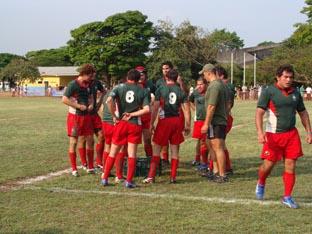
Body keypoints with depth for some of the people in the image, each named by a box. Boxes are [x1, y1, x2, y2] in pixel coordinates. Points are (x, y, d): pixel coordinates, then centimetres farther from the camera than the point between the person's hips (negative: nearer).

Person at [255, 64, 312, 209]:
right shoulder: (268, 91, -6)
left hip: (292, 135, 4)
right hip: (273, 135, -4)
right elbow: (259, 112, -12)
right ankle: (261, 184, 31)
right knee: (268, 164, 0)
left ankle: (287, 197, 12)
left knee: (290, 166, 1)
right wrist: (260, 132, -24)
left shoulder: (295, 93, 10)